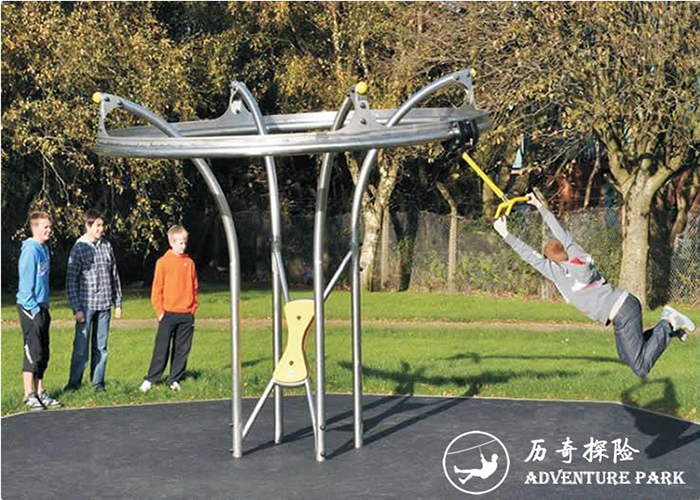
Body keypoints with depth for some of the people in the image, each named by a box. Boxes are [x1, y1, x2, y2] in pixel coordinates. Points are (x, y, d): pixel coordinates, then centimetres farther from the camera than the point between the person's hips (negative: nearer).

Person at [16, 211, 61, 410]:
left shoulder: (44, 249, 12)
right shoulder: (30, 250, -15)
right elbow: (26, 283, -17)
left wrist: (44, 307, 14)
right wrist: (34, 309, -17)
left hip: (42, 307, 9)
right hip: (30, 308, -9)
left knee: (43, 353, 12)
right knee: (33, 352, -6)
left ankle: (40, 392, 20)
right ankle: (29, 396, 1)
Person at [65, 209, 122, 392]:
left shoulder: (107, 245, 7)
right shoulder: (79, 248, -6)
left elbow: (114, 275, 13)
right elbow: (71, 281, -6)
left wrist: (118, 303, 11)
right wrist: (76, 308, -11)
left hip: (104, 305, 4)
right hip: (86, 305, -4)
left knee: (101, 347, 8)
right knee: (81, 346, -3)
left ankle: (98, 382, 15)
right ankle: (74, 382, 7)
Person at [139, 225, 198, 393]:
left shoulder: (189, 262, 8)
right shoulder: (163, 262, -3)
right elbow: (157, 289, -3)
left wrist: (193, 308, 8)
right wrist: (160, 311, -6)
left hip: (186, 315, 4)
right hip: (168, 314, -4)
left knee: (182, 350, 6)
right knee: (161, 349, -3)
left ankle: (174, 380, 14)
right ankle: (150, 380, 3)